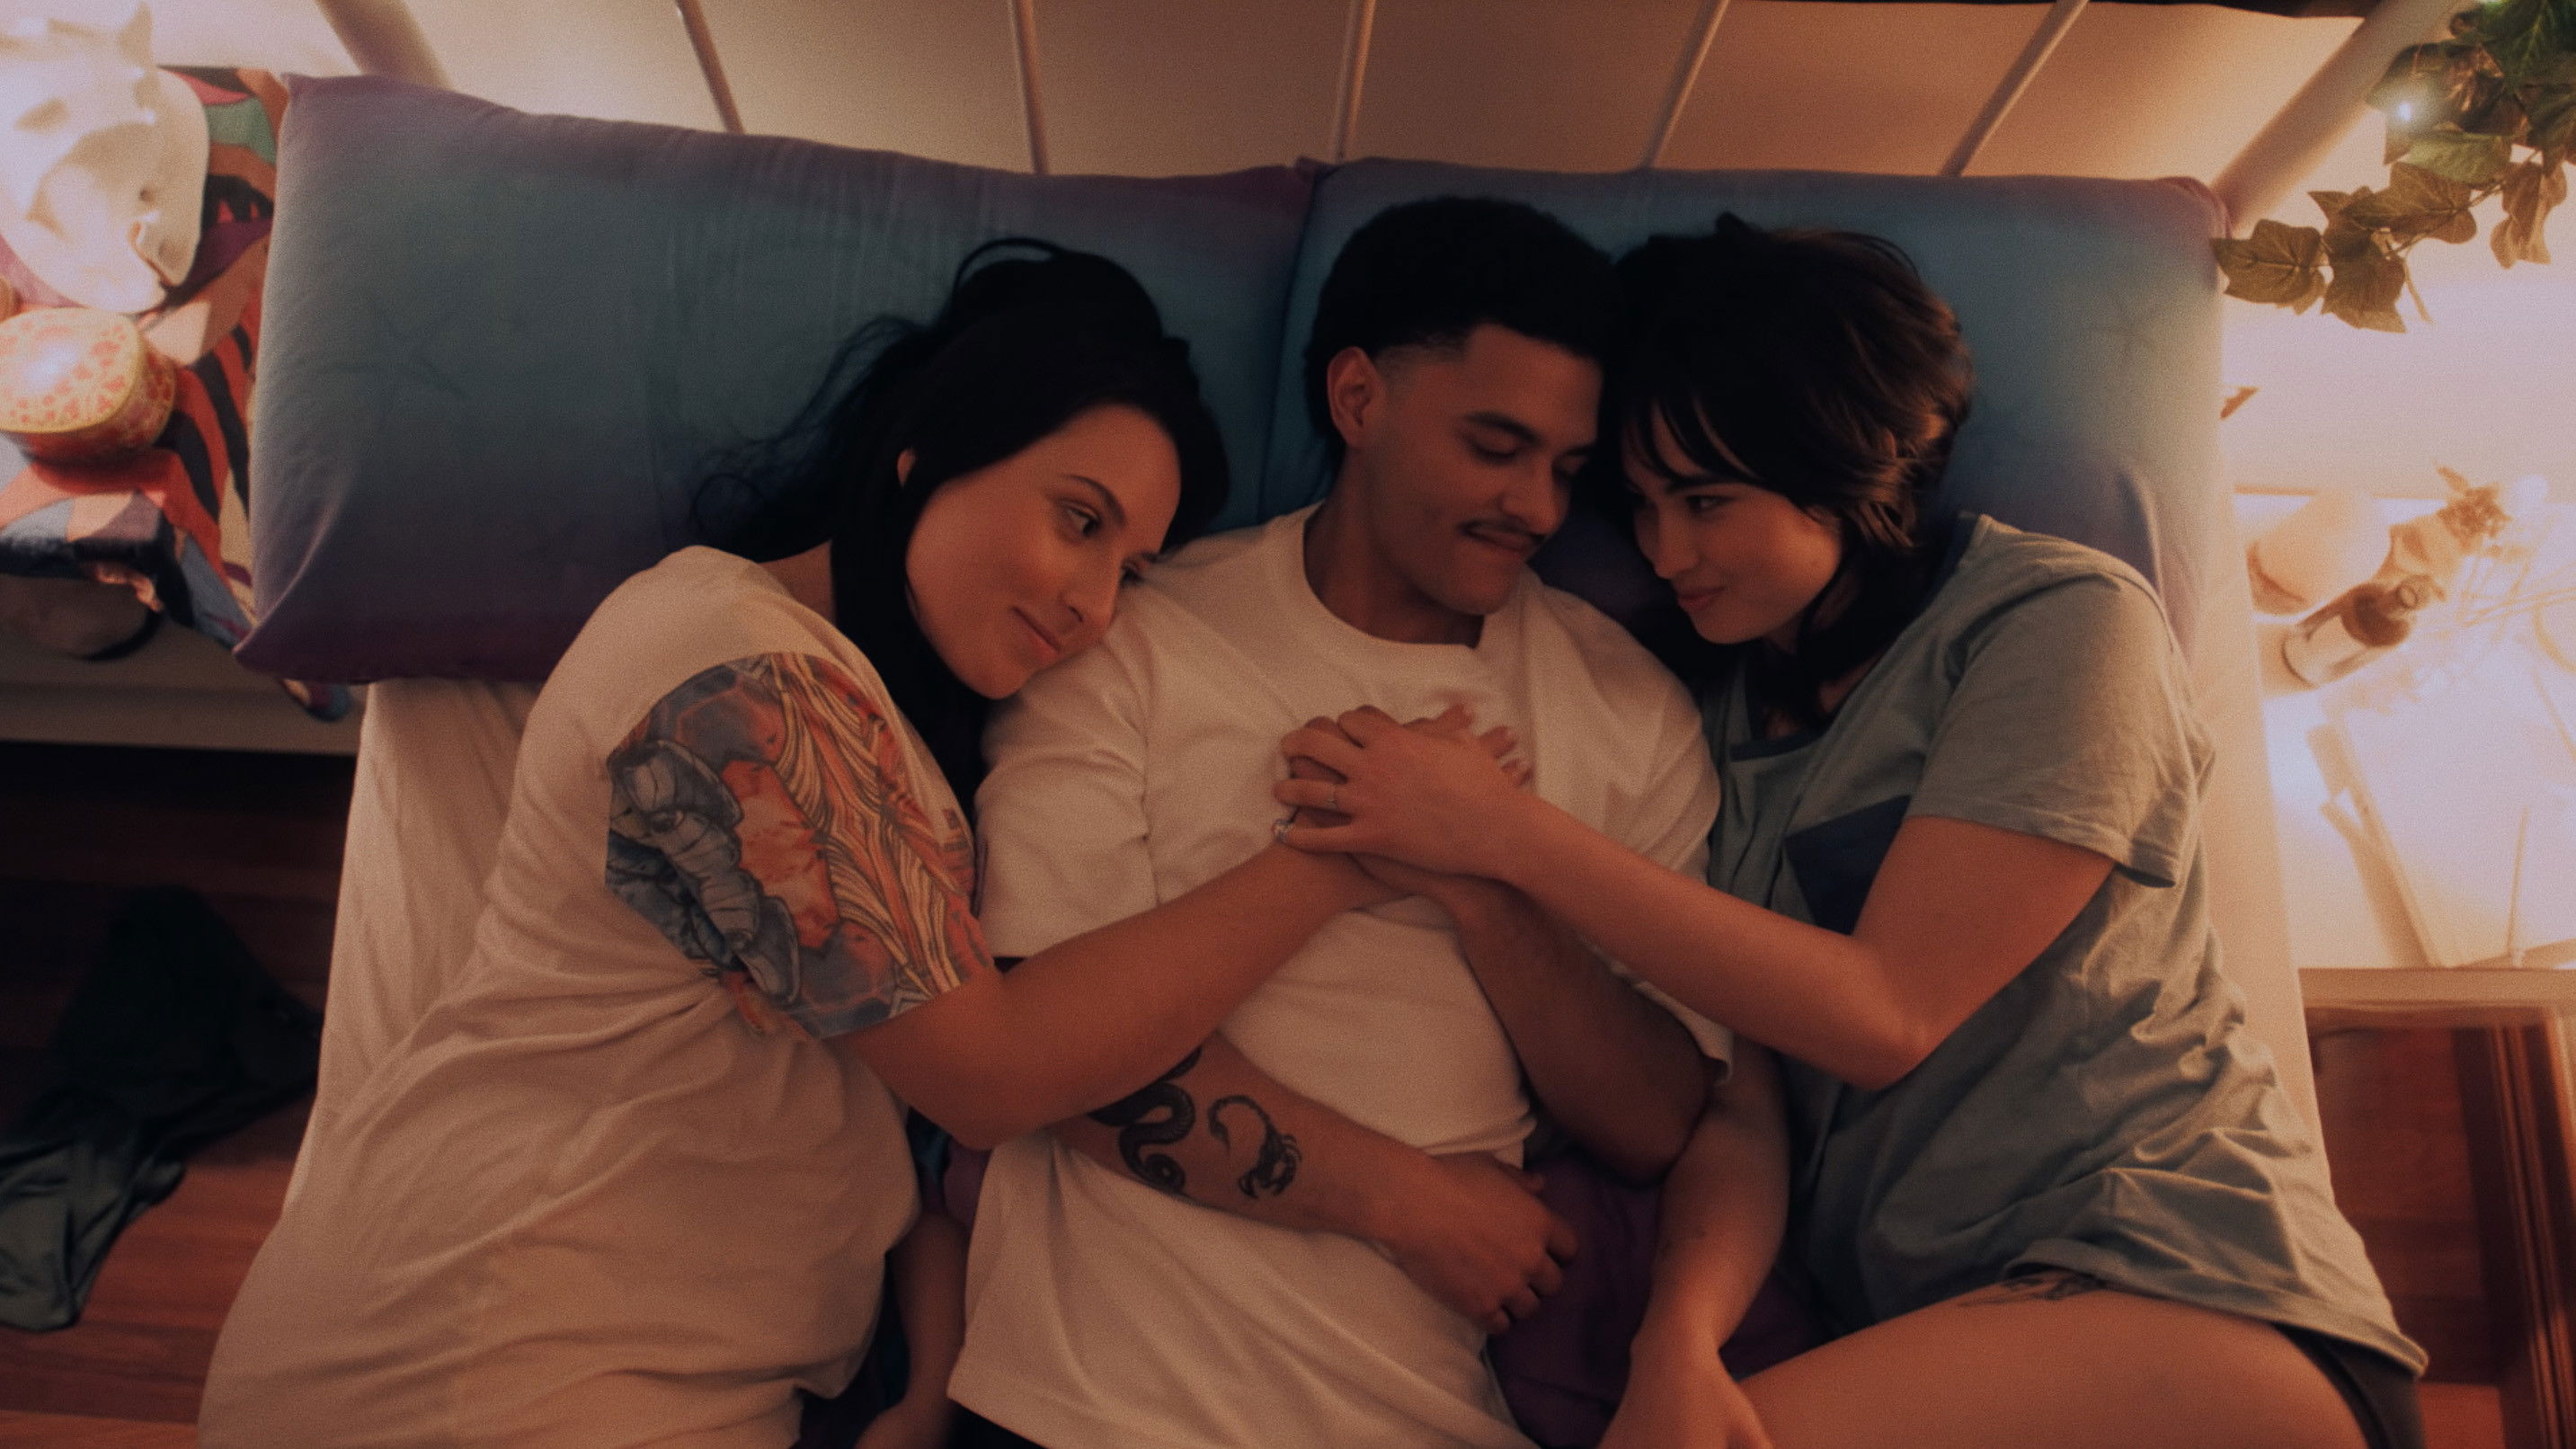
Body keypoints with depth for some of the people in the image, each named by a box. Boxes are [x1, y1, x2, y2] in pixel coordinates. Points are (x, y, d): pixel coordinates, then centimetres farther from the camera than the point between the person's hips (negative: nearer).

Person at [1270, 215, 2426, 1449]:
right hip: (1893, 1311, 5)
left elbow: (1878, 1016, -17)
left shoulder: (2060, 623, -7)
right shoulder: (1718, 693, 8)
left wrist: (1506, 832, -18)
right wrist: (1682, 1332, -20)